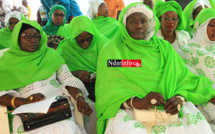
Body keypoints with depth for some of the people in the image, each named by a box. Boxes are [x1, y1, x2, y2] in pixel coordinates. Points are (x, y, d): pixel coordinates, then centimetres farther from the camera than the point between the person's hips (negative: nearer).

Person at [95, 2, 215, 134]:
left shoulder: (163, 47, 16)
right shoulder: (110, 50, 6)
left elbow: (184, 78, 8)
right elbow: (107, 90, -5)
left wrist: (179, 97, -16)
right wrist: (137, 102, -23)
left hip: (167, 107, 3)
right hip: (129, 109, -2)